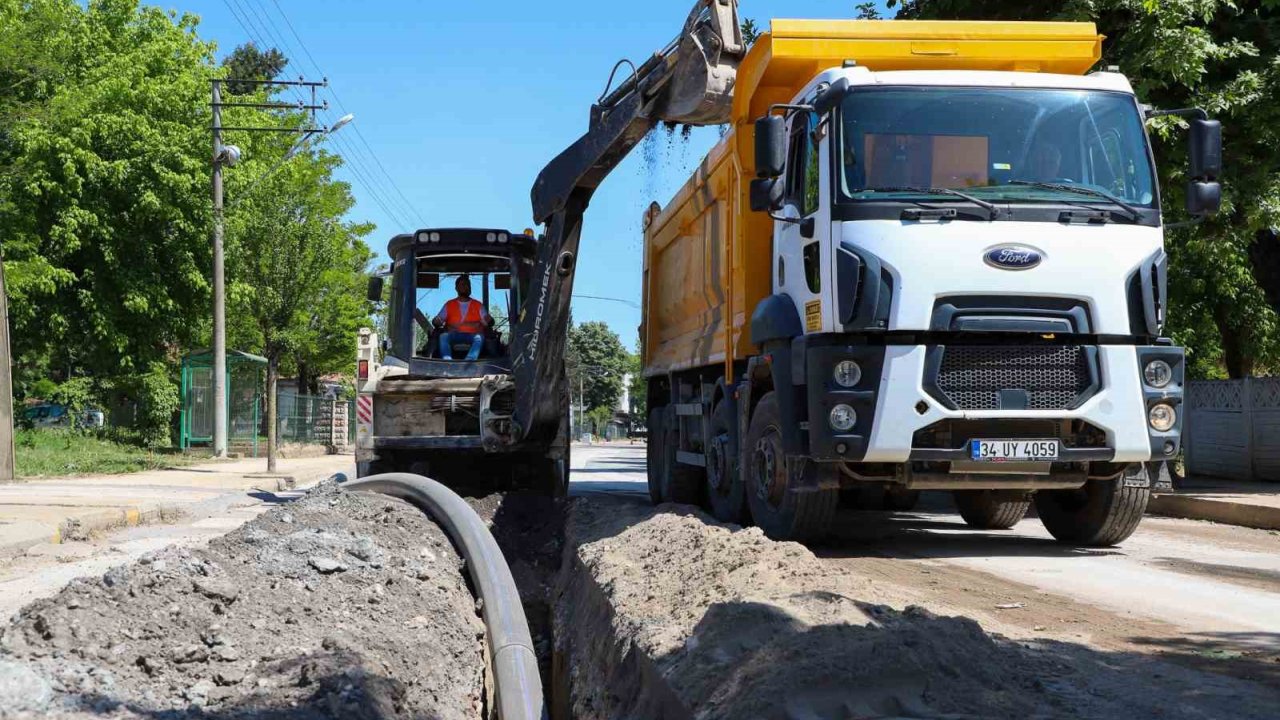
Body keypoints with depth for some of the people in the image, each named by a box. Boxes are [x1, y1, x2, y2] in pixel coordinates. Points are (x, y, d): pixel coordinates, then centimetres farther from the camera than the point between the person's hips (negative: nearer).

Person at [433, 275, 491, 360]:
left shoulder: (477, 305, 20)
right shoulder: (449, 305, 20)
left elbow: (489, 321, 11)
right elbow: (436, 321, 12)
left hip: (472, 335, 0)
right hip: (454, 335, 0)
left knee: (479, 337, -33)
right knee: (443, 336, -31)